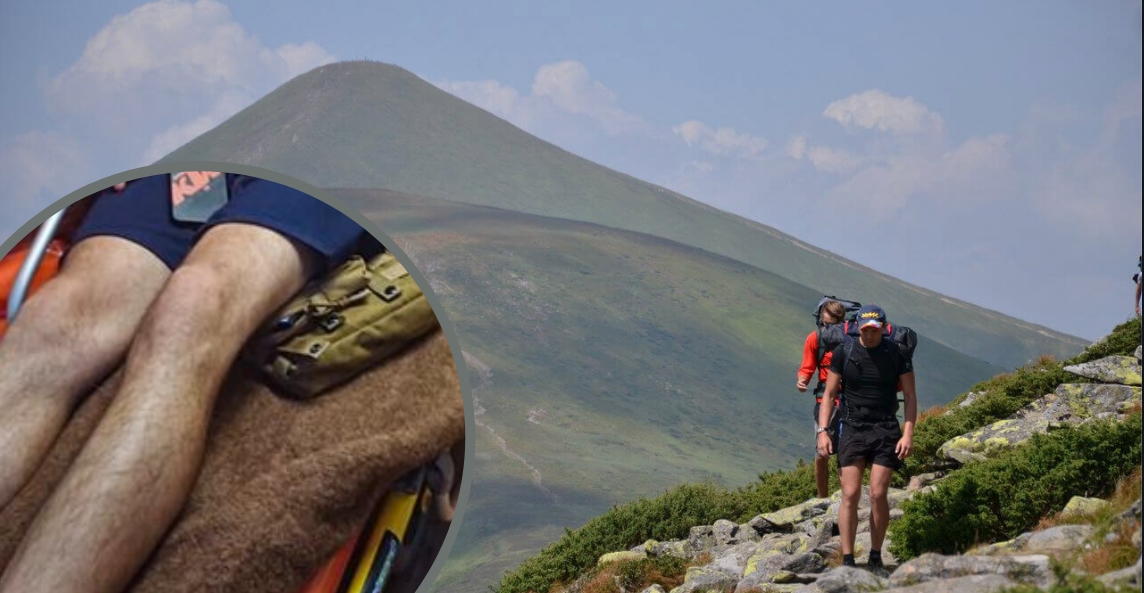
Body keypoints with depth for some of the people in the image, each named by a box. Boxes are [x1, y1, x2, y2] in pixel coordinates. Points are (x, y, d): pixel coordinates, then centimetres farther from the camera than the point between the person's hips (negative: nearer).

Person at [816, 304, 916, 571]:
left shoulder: (896, 353, 0)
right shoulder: (844, 352, 0)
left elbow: (910, 395, 3)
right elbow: (829, 394, 5)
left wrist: (908, 433, -7)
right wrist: (822, 431, -4)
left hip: (886, 430, 0)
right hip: (852, 428, 0)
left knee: (878, 495, -6)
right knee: (850, 494, -7)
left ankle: (876, 557, 6)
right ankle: (847, 559, -5)